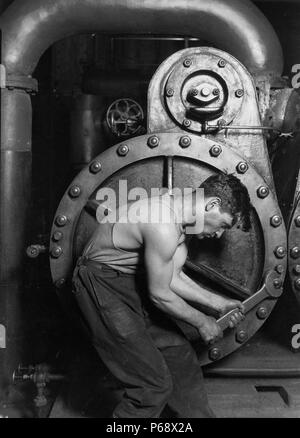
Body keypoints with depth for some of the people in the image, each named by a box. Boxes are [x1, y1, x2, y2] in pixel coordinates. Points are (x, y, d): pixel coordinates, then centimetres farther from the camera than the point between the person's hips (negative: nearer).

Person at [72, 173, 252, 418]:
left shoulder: (178, 208, 1)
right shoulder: (163, 227, -30)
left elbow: (173, 278, 7)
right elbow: (159, 295, -20)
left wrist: (217, 303, 5)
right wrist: (201, 322, -6)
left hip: (133, 283, 9)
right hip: (102, 286, -9)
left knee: (181, 358, 13)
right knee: (154, 384, -7)